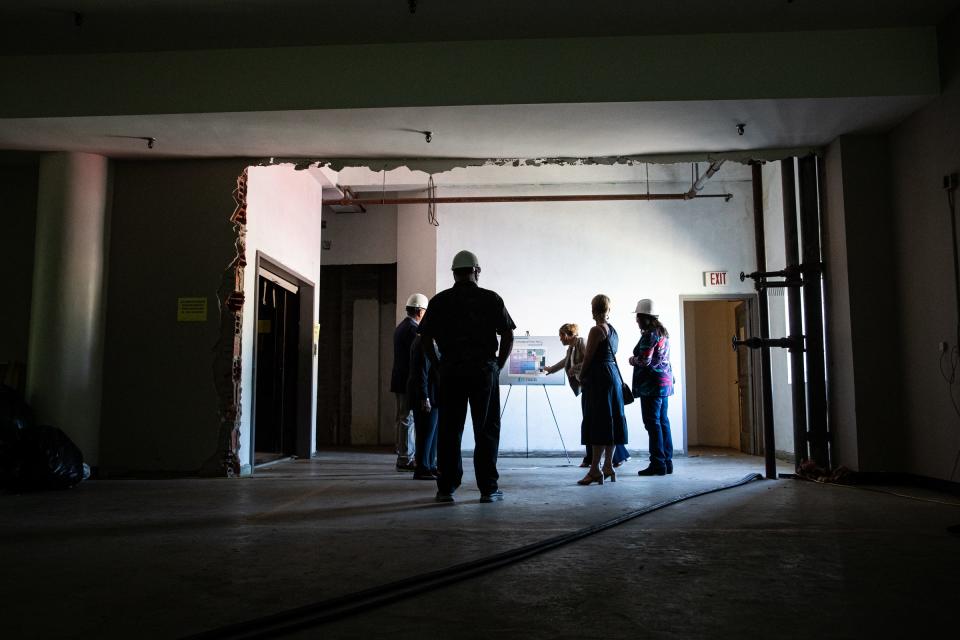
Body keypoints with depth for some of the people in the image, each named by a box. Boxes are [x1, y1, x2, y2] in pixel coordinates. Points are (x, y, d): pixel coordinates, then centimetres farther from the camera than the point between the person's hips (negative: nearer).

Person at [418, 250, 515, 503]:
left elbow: (425, 339, 1)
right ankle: (488, 488, 8)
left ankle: (446, 488, 9)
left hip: (449, 371, 1)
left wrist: (439, 367, 9)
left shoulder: (440, 301, 5)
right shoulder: (491, 299, 2)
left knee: (448, 431, 7)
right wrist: (497, 366, 7)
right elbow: (508, 336, -2)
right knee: (486, 430, 6)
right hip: (484, 371, -1)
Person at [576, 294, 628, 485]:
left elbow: (588, 357, -11)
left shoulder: (596, 330, -11)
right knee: (610, 421, 10)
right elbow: (612, 355, 13)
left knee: (596, 422, -8)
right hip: (614, 375, 9)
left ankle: (595, 470, -8)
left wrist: (581, 378, 3)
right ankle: (608, 466, 16)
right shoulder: (613, 330, 14)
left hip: (598, 377, -9)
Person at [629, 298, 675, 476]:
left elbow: (644, 360, -19)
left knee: (653, 423, -6)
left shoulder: (649, 334, -13)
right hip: (665, 381, 9)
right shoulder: (663, 332, 16)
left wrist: (632, 360, -1)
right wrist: (637, 359, 14)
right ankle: (667, 462, 15)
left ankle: (658, 464, -5)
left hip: (652, 383, -9)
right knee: (663, 421, 11)